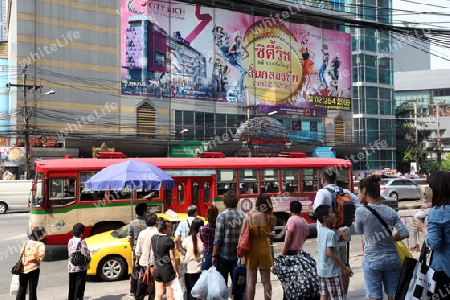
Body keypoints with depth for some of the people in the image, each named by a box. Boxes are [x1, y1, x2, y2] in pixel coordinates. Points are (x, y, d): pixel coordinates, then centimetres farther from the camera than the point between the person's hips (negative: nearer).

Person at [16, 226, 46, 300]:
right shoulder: (40, 244, -9)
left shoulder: (26, 243, 9)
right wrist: (38, 260, -7)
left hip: (23, 268, 5)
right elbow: (41, 254, -25)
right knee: (32, 289, 6)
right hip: (33, 268, -5)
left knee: (22, 288, 17)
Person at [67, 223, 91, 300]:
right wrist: (88, 259, 0)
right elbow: (85, 254, -17)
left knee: (72, 287, 15)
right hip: (81, 267, -6)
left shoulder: (70, 241, 5)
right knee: (79, 287, 2)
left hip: (71, 267, 6)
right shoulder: (81, 241, -14)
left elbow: (70, 253, 9)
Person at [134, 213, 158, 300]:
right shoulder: (157, 233, -15)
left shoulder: (142, 233, 1)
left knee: (142, 283, 18)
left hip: (143, 262, 6)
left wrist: (137, 260, 19)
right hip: (153, 263, -5)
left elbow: (138, 249, 7)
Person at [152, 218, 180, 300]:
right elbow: (172, 258, -14)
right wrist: (176, 271, -8)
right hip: (168, 269, -5)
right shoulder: (169, 240, -17)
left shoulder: (153, 238, 0)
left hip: (157, 269, 6)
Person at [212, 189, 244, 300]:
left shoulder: (222, 216, -10)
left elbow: (218, 238, -12)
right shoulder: (242, 216, 1)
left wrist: (214, 255, -6)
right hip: (238, 256, 4)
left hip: (224, 255, -4)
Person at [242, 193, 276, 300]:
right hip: (264, 249, 1)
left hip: (251, 249, 0)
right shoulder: (271, 218, -10)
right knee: (266, 281, 12)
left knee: (251, 281, 10)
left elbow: (242, 234, -11)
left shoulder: (249, 216, -11)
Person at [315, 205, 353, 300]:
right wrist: (344, 268, -18)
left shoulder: (320, 231, 6)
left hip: (321, 270, 8)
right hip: (331, 271, -8)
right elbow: (330, 253, -24)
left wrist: (338, 239, 14)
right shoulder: (331, 233, -20)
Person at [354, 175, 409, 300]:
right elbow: (405, 233, -3)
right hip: (392, 259, 4)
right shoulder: (390, 211, 0)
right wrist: (391, 238, 12)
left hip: (372, 261, -4)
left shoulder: (361, 211, -13)